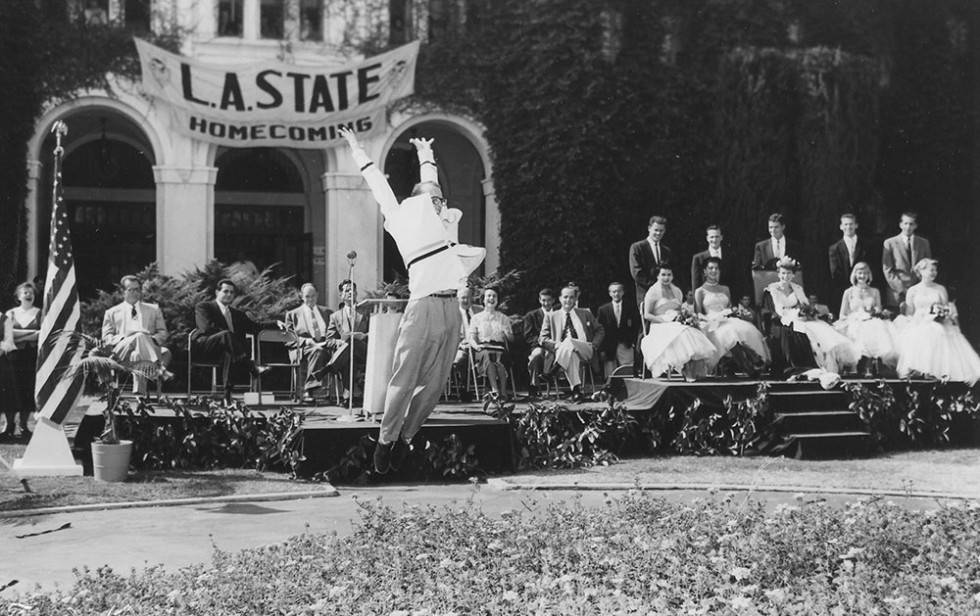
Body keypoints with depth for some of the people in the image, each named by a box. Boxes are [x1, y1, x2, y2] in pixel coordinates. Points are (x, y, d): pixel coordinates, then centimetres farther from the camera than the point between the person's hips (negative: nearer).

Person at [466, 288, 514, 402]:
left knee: (499, 359, -36)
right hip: (482, 348, -1)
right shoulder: (476, 318, 22)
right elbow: (471, 336, 10)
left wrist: (507, 333, -3)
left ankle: (503, 392, -50)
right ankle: (495, 390, -55)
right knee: (487, 356, -39)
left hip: (499, 348, 1)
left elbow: (511, 338, 21)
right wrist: (475, 345, -13)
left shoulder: (504, 318, 27)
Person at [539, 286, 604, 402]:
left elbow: (600, 330, 23)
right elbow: (542, 338, 12)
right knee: (571, 355, -41)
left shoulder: (585, 313, 24)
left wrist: (594, 345, 2)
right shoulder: (551, 316, 20)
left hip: (585, 351, 0)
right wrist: (555, 344, -9)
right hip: (561, 351, 0)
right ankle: (576, 390, -46)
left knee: (568, 342, -37)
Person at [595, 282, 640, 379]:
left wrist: (632, 341, -5)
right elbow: (599, 330, 3)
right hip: (609, 348, 0)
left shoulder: (630, 307, 7)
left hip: (626, 346, 0)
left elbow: (636, 326, 8)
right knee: (610, 377, -3)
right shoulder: (603, 309, 6)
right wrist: (602, 349, -4)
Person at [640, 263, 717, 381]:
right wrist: (665, 321, -13)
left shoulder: (677, 291, 22)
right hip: (660, 327, -5)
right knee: (680, 335, -37)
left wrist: (689, 316, 2)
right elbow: (647, 315, -2)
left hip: (678, 325, 5)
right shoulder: (653, 292, 4)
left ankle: (693, 372, -38)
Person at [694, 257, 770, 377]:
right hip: (712, 325, -4)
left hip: (728, 321, 4)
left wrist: (729, 313, -2)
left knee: (748, 330, -28)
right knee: (729, 332, -38)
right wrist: (710, 319, -12)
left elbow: (731, 308, 21)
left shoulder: (725, 289, 25)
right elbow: (698, 314, 5)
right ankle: (745, 366, -43)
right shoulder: (700, 291, 11)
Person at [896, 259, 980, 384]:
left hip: (939, 326, 1)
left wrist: (944, 312, -12)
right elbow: (909, 314, 10)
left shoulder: (941, 289, 12)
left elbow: (947, 310, 10)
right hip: (919, 326, -1)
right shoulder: (912, 291, 10)